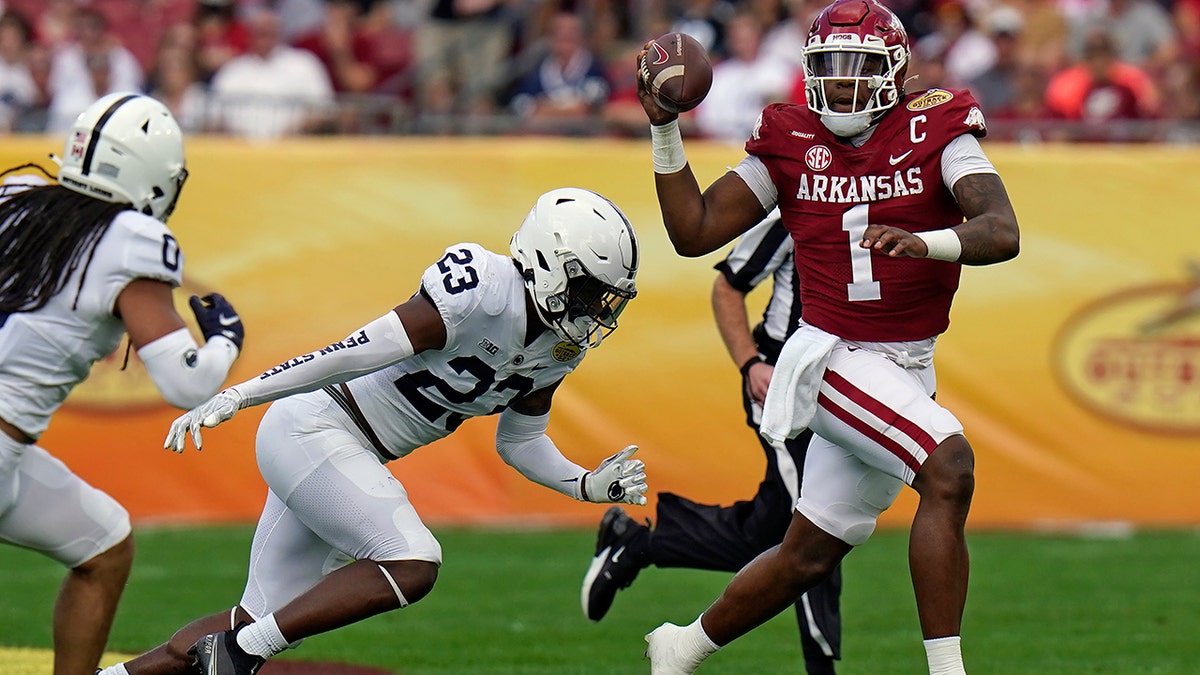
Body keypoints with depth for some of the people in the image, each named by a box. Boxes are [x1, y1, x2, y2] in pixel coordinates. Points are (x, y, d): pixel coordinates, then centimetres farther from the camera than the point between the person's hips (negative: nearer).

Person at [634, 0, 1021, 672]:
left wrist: (924, 241, -37)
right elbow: (694, 232, 2)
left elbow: (1002, 232, -18)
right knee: (950, 469, -27)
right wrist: (665, 128, -7)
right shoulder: (792, 144, 0)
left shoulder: (934, 131, -4)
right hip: (831, 358, -3)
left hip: (906, 373, 3)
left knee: (811, 554, 14)